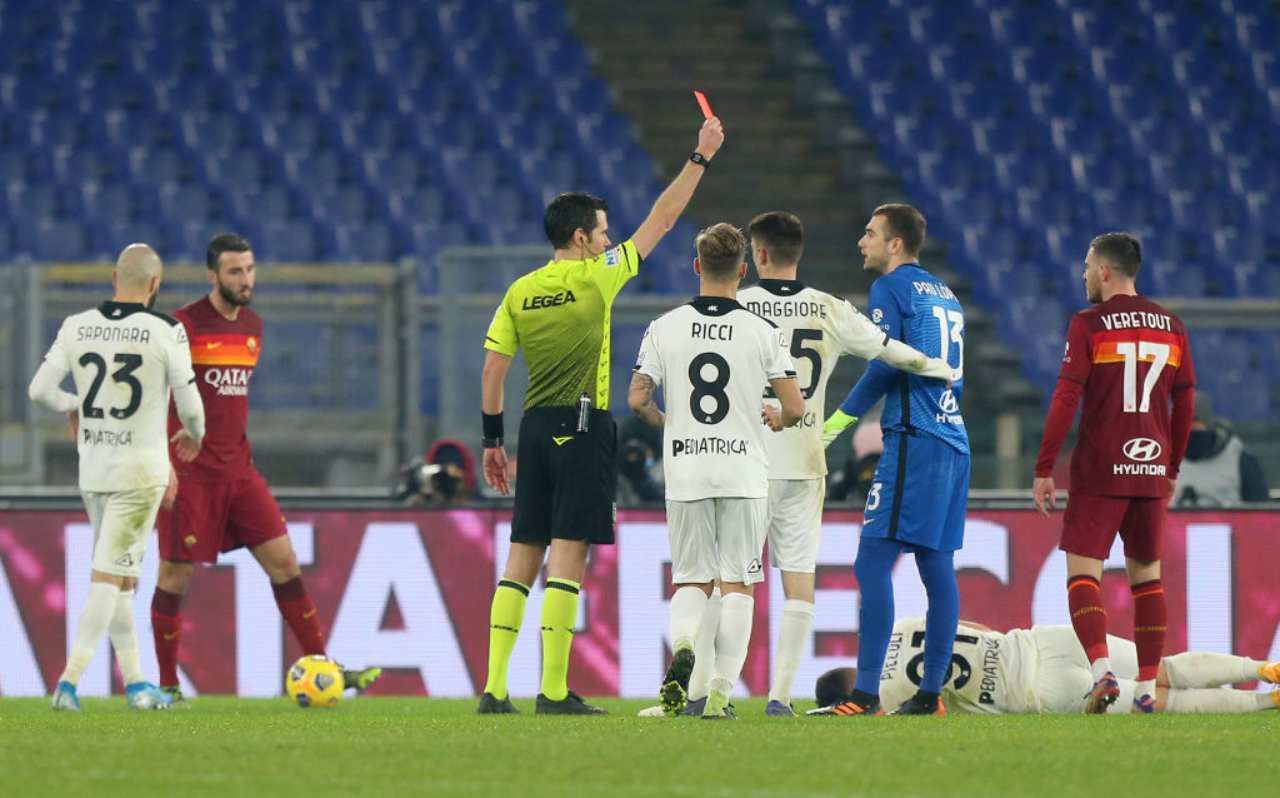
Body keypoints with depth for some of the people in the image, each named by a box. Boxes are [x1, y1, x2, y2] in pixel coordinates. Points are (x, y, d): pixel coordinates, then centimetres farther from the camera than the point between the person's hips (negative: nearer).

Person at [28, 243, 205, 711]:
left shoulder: (77, 327, 1)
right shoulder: (165, 332, -11)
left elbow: (40, 389, 2)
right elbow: (189, 406, -8)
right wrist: (194, 435, 15)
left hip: (92, 470, 5)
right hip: (141, 471, -5)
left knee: (119, 577, 16)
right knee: (109, 577, -6)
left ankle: (134, 681, 21)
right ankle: (69, 681, -15)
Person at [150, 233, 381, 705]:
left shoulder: (252, 325, 11)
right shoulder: (184, 325, -10)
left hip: (238, 470, 6)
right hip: (189, 472, -6)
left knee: (284, 563, 1)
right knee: (175, 574, -1)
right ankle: (167, 685, 9)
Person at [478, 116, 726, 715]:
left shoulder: (519, 293, 8)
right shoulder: (595, 278, -5)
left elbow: (492, 371, 8)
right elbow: (660, 220, 1)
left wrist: (493, 440, 15)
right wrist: (700, 158, 8)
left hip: (535, 429, 5)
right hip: (583, 428, -5)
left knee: (522, 558, 7)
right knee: (567, 557, -7)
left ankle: (494, 688, 2)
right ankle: (554, 690, -10)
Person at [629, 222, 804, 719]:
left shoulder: (664, 328, -1)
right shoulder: (762, 333, -4)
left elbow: (637, 400, -4)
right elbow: (794, 408, -6)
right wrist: (774, 419, 18)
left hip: (685, 473, 1)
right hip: (743, 473, -1)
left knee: (691, 580, 11)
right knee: (737, 585, 5)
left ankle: (683, 646, -19)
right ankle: (721, 692, -1)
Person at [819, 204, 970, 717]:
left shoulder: (891, 287, -4)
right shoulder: (945, 294, 20)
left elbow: (885, 366, -12)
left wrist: (838, 422, -4)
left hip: (913, 442, -9)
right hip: (952, 441, 9)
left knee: (873, 563, -11)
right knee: (936, 567, 10)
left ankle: (866, 694, -19)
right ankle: (930, 693, 11)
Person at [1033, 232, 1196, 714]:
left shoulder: (1089, 325, -6)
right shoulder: (1170, 326, 9)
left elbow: (1066, 398, -11)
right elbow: (1185, 403, 12)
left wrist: (1044, 469, -7)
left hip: (1099, 473, -5)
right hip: (1151, 472, 5)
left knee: (1082, 573, -2)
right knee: (1147, 575, 13)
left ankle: (1102, 670, -22)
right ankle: (1148, 687, 9)